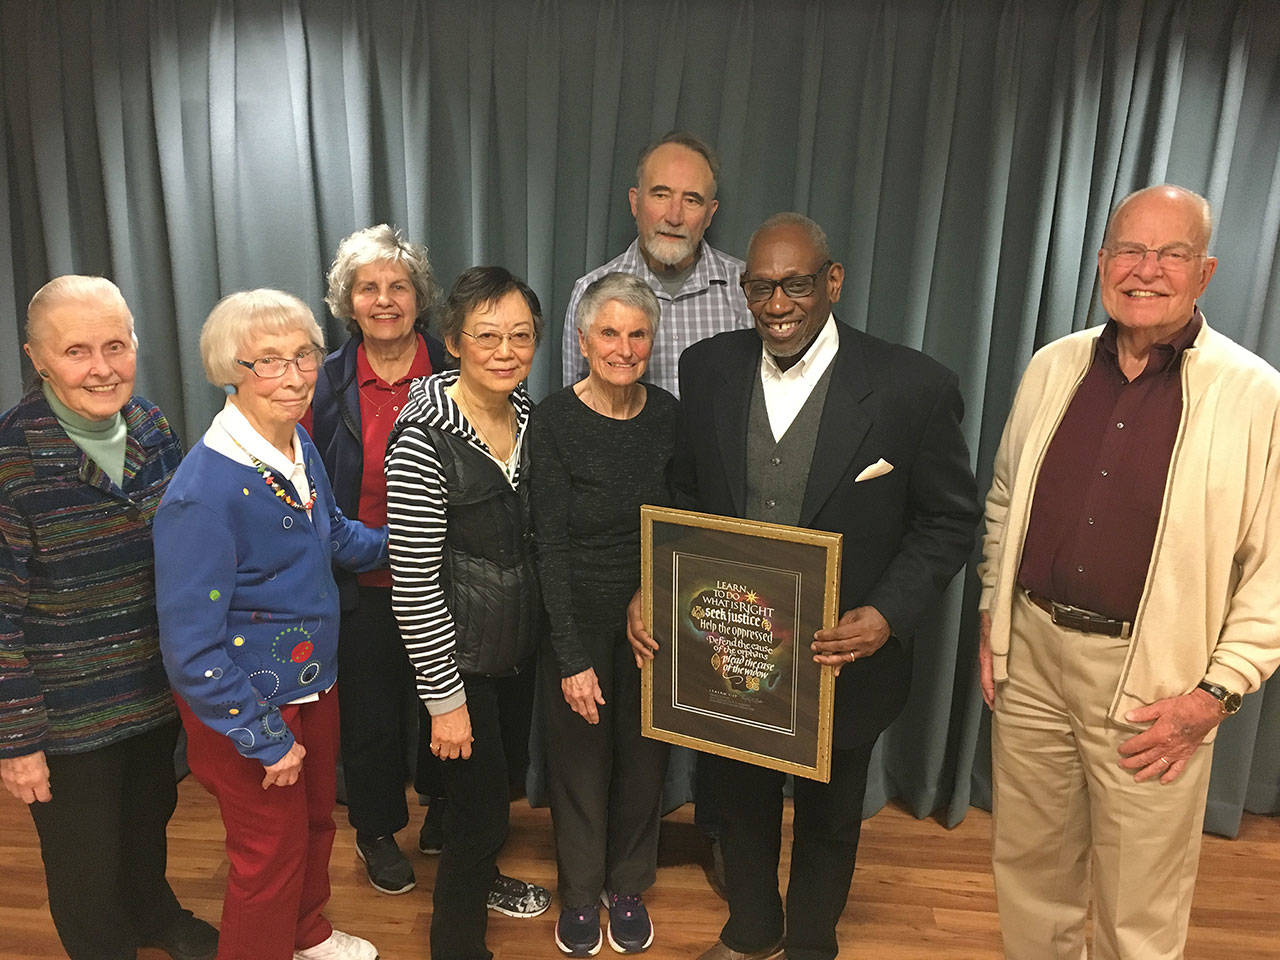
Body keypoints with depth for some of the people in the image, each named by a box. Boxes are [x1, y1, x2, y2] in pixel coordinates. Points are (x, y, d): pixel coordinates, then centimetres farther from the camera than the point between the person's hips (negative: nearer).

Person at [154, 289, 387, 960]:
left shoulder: (300, 448, -4)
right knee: (271, 852, 13)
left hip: (313, 683, 8)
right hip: (246, 706, -8)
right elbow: (191, 651, -25)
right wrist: (266, 739, -19)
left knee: (316, 820, 27)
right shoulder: (204, 492, -29)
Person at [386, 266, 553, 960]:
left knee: (502, 770, 25)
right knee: (480, 803, 5)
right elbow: (413, 583, -22)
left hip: (519, 641, 7)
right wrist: (445, 699, -17)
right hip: (460, 654, -7)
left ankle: (480, 876, 54)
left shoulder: (525, 410, -2)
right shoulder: (423, 440, -25)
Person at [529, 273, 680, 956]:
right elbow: (551, 546, -15)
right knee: (581, 756, 13)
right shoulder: (553, 421, -15)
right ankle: (579, 892, 39)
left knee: (644, 754, 16)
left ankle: (628, 887, 41)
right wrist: (572, 657, -16)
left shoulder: (667, 414, -4)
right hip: (577, 614, -3)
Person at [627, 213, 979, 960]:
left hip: (843, 656, -2)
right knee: (744, 800, 25)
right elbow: (685, 496, 2)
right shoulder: (709, 368, -7)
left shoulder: (913, 387, -17)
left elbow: (950, 520, -10)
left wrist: (889, 615, -24)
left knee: (829, 816, 23)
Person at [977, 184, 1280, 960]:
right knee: (1028, 866, 19)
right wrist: (993, 617, 10)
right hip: (1031, 652, 4)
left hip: (1152, 680, -3)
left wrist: (1218, 692, -11)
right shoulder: (1053, 368, 4)